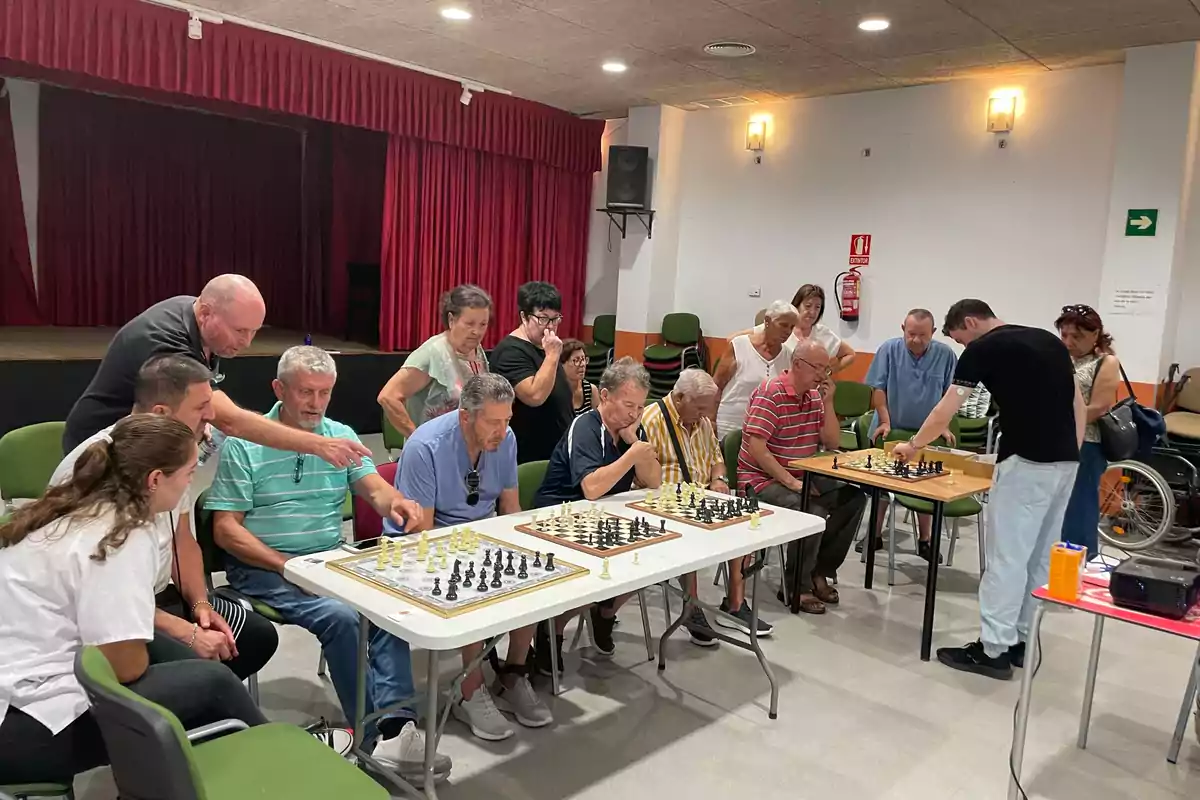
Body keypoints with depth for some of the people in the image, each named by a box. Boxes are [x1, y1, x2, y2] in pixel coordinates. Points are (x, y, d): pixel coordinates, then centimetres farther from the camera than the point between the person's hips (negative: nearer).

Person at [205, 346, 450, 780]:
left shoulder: (343, 436, 8)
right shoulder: (243, 443, -5)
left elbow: (375, 488, -5)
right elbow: (225, 529, -7)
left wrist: (397, 503, -30)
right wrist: (287, 566, -18)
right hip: (263, 567, -4)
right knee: (341, 616, -28)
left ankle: (394, 726, -24)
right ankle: (376, 735, -16)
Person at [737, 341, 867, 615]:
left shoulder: (815, 395, 8)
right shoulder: (770, 394, -16)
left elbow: (832, 443, 8)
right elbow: (756, 447, -23)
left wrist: (827, 402, -4)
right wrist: (790, 482, -26)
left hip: (802, 476, 8)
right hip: (763, 479, -8)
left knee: (854, 498, -5)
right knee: (814, 512, -29)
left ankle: (819, 571, 5)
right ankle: (796, 587, -8)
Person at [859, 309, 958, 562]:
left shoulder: (945, 355, -7)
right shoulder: (889, 349, -9)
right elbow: (878, 388, -5)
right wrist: (885, 421, -10)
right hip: (890, 431, 0)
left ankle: (924, 540, 21)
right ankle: (875, 535, 21)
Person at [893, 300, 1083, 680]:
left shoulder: (984, 348, -2)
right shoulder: (1050, 340, 19)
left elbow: (945, 411, 0)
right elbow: (1079, 404, 17)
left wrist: (913, 445, 13)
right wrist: (1071, 453, 19)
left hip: (1026, 461, -8)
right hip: (1065, 461, 8)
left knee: (1007, 556, -2)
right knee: (1040, 556, 14)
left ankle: (994, 649, 3)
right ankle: (1021, 640, 23)